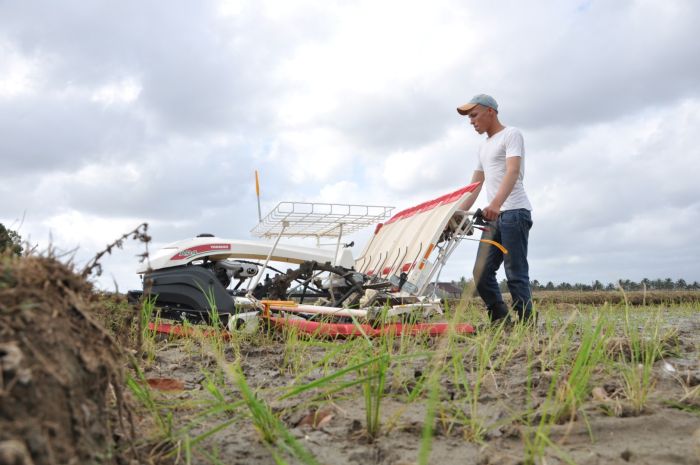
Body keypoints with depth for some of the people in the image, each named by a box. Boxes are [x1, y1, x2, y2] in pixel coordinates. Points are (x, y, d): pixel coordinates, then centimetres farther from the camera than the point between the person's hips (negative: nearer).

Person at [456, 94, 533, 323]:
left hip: (513, 212, -8)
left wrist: (495, 204, -33)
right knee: (482, 272, 1)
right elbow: (475, 185, 27)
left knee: (515, 274, -9)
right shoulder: (484, 146, 25)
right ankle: (500, 321, 6)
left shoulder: (511, 134, 0)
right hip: (493, 217, 8)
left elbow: (513, 172, -18)